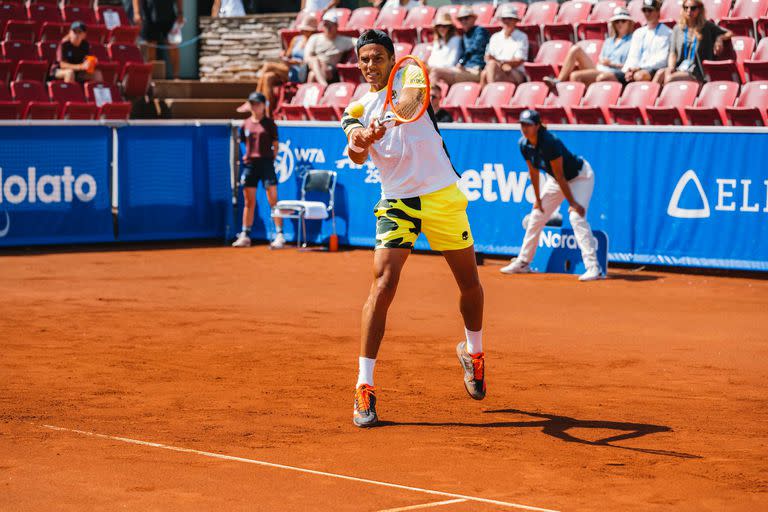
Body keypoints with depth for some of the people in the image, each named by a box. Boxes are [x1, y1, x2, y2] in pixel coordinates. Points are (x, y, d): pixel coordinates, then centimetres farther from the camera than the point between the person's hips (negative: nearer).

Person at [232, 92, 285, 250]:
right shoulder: (246, 124, 11)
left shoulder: (269, 124, 1)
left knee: (273, 200, -8)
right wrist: (246, 156, 5)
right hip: (249, 164, 4)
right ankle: (245, 235, 15)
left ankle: (279, 235, -8)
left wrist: (272, 158, -4)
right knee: (249, 202, 9)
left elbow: (276, 145, 4)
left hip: (266, 163, -4)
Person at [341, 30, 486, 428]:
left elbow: (410, 98, -29)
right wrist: (357, 142, -37)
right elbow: (356, 156, -13)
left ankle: (473, 352, 41)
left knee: (469, 282, 11)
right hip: (397, 202, 0)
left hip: (442, 196, 0)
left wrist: (382, 122, -49)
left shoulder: (409, 75, -4)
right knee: (383, 283, -17)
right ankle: (364, 387, -15)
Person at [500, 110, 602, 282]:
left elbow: (560, 176, -31)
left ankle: (593, 268, -29)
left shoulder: (549, 142, -34)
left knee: (576, 217, -25)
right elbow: (533, 172, 1)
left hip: (580, 176, -8)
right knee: (536, 215, 11)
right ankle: (523, 263, 25)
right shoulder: (524, 144, -12)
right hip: (557, 179, 8)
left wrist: (572, 203, -27)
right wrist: (537, 199, 5)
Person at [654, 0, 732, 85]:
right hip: (679, 68, 3)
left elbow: (729, 33, 11)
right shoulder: (677, 28, 17)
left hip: (696, 72, -3)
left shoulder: (708, 27, 9)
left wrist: (720, 38, -10)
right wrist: (671, 67, -8)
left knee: (670, 78, -32)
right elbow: (673, 53, 12)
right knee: (660, 73, -29)